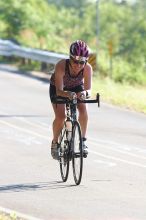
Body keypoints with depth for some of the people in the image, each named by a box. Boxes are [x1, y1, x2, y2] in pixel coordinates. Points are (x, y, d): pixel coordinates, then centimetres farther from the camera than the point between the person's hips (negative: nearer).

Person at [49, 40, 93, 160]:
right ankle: (55, 143, 7)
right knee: (60, 116, -19)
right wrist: (67, 94, -64)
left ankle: (83, 140, -4)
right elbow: (59, 91, -42)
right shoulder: (61, 65, -40)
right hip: (58, 88, -2)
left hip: (77, 87, 2)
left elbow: (88, 89, -38)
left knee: (83, 110, -23)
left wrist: (85, 93, -62)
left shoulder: (87, 68, -34)